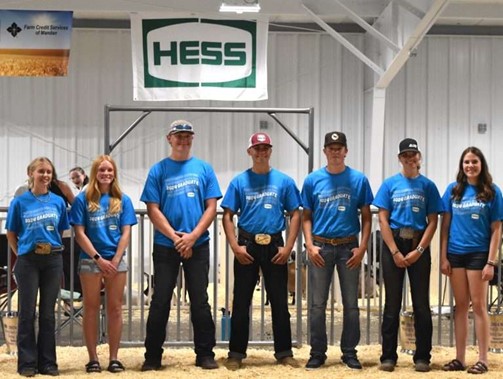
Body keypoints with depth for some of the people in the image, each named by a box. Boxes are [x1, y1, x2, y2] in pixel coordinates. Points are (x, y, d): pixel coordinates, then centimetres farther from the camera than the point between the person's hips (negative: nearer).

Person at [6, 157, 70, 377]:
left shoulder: (58, 202, 3)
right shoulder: (20, 202, -2)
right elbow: (11, 234, 5)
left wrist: (54, 248, 2)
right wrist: (21, 253, -1)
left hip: (53, 260, 2)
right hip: (28, 260, -2)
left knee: (48, 313, 8)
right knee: (28, 313, 3)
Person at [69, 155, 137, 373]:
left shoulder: (123, 200, 5)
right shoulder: (83, 199, -1)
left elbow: (126, 233, 2)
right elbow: (80, 233, -5)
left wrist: (115, 260, -8)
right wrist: (99, 259, -11)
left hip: (117, 260, 2)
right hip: (90, 260, -2)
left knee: (115, 309, 4)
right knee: (91, 309, 3)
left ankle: (114, 358, 9)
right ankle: (93, 358, 8)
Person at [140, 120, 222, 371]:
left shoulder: (204, 169, 5)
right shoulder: (158, 170, 3)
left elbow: (211, 207, 1)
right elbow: (153, 210, -2)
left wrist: (192, 236, -11)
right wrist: (175, 237, -11)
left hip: (198, 245, 1)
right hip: (165, 245, 0)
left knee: (200, 301, 5)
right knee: (160, 301, 3)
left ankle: (205, 354, 13)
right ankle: (152, 356, 12)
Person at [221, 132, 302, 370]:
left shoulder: (284, 181, 3)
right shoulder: (239, 182, 3)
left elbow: (295, 215, 4)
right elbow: (228, 216, 2)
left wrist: (288, 247, -5)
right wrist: (235, 246, -8)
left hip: (274, 247, 0)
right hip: (247, 246, 0)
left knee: (279, 301, 5)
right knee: (241, 302, 4)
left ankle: (284, 352, 14)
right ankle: (236, 353, 11)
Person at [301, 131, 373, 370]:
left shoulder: (358, 180, 1)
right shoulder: (313, 180, 2)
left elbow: (366, 217, 4)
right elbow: (306, 216, 6)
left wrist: (362, 247, -5)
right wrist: (310, 245, -6)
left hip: (348, 247, 0)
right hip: (320, 247, 0)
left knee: (350, 303, 6)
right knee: (317, 304, 3)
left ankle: (349, 352, 17)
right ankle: (317, 353, 13)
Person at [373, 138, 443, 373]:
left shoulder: (427, 185, 4)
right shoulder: (389, 184, 4)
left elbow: (433, 222, 1)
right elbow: (383, 220, 0)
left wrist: (418, 251, -10)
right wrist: (395, 252, -8)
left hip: (419, 246, 0)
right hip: (393, 244, 0)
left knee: (421, 303, 3)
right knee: (392, 303, 5)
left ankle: (422, 357, 11)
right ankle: (388, 356, 11)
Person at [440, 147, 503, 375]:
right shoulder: (453, 190, 5)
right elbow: (445, 225, 7)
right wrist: (443, 257, 1)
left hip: (478, 254, -3)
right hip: (455, 254, 3)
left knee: (478, 305, 1)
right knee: (460, 306, 9)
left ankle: (483, 360, 9)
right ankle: (459, 358, 15)